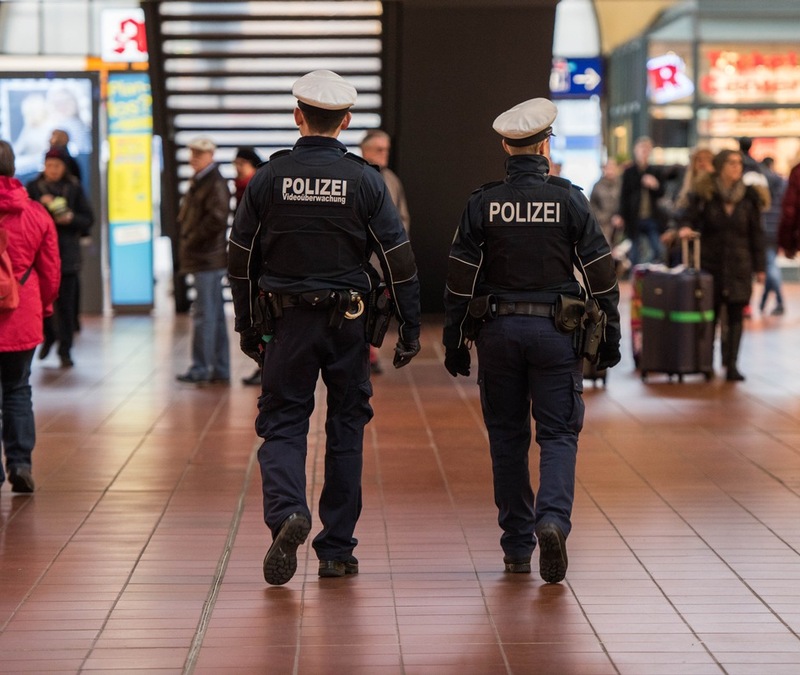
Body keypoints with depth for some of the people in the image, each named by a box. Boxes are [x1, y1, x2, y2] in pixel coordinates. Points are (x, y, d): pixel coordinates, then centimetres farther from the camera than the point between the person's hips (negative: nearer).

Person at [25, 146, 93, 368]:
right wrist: (42, 205, -16)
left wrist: (71, 218, -14)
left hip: (67, 252, 0)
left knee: (66, 304, -2)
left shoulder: (74, 189, 4)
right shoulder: (34, 187, 4)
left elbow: (88, 220, 5)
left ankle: (65, 350, 7)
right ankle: (49, 335, 26)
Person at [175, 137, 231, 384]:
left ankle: (201, 368, -4)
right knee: (215, 315, 11)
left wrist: (192, 240, -14)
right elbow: (187, 217, 25)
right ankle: (220, 369, 16)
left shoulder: (216, 184, -12)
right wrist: (187, 239, 9)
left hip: (208, 261, -10)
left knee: (204, 314, -7)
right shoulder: (198, 182, 18)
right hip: (203, 259, 10)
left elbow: (216, 219, -22)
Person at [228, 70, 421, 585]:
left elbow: (241, 260, 3)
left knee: (283, 425, 5)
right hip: (348, 323, 0)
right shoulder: (365, 180, -3)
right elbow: (400, 260, -4)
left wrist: (247, 327, 14)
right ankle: (337, 550, 13)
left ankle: (286, 511, -24)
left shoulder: (268, 179, -1)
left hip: (286, 322, 0)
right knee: (346, 431, 10)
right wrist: (410, 329, 2)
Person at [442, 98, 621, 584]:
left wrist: (455, 342, 5)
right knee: (559, 433, 4)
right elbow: (601, 274, -1)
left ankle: (517, 548, 14)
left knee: (508, 437, 10)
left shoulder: (483, 204, -1)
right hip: (556, 330, -1)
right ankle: (552, 519, -21)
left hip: (498, 330, 1)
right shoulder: (570, 201, -2)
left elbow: (460, 279, -1)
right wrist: (610, 336, 7)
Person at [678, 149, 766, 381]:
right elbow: (690, 219, 1)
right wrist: (685, 229, -24)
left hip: (739, 266, 1)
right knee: (709, 313, 4)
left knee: (735, 315, -1)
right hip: (710, 263, -1)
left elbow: (756, 234, 7)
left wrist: (759, 267, 6)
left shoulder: (749, 197, 5)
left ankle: (731, 364, 1)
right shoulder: (704, 194, -1)